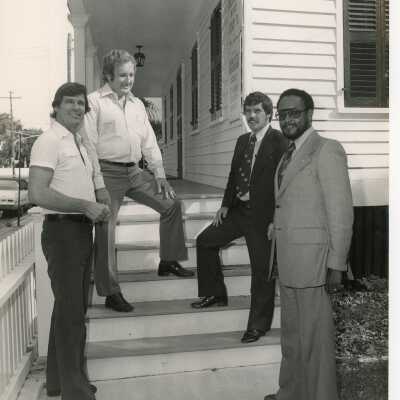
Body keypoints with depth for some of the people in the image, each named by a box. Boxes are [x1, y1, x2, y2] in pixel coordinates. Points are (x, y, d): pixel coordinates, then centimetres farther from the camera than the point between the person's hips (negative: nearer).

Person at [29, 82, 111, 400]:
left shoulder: (78, 143, 17)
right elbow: (38, 193, -23)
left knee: (73, 308, 16)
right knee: (71, 311, -4)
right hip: (63, 230, -9)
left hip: (83, 231, 9)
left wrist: (98, 209, 11)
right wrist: (85, 206, -22)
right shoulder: (49, 141, -12)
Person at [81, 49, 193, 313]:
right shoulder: (95, 102, -5)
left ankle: (169, 261, 18)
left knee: (171, 204, 4)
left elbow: (149, 140, 15)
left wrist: (159, 173, 6)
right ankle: (111, 293, 6)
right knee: (106, 231, -4)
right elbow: (89, 145, -11)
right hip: (108, 172, -6)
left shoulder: (137, 103, 15)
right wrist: (98, 185, -17)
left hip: (134, 171, 7)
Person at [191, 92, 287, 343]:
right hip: (238, 210, 8)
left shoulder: (279, 143, -11)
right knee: (205, 241, 11)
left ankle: (258, 325, 16)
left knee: (262, 270, 1)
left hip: (262, 215, -8)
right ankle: (215, 294, 26)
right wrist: (226, 205, 8)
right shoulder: (243, 141, 13)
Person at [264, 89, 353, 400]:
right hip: (287, 262, 8)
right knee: (291, 335, 19)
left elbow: (341, 211, -13)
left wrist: (336, 264, -14)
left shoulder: (327, 150, -9)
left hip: (311, 259, -8)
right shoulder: (289, 154, 16)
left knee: (314, 337, 3)